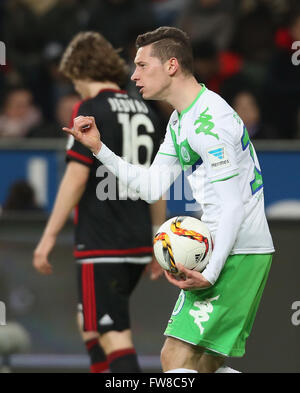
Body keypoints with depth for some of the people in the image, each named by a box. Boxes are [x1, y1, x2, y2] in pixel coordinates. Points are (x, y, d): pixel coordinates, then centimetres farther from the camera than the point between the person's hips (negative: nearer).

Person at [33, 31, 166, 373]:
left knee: (114, 337, -9)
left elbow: (76, 178, -15)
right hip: (138, 243, 8)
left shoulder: (91, 110, -8)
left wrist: (49, 236, -12)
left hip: (101, 244, -8)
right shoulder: (146, 113, 13)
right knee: (90, 323, 23)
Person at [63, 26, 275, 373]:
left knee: (175, 357, -15)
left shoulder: (209, 120, -17)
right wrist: (99, 149, 10)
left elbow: (232, 207, -21)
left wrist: (211, 274, -27)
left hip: (237, 254, -11)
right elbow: (153, 188, 17)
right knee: (203, 367, 12)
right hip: (220, 253, 11)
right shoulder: (180, 120, 16)